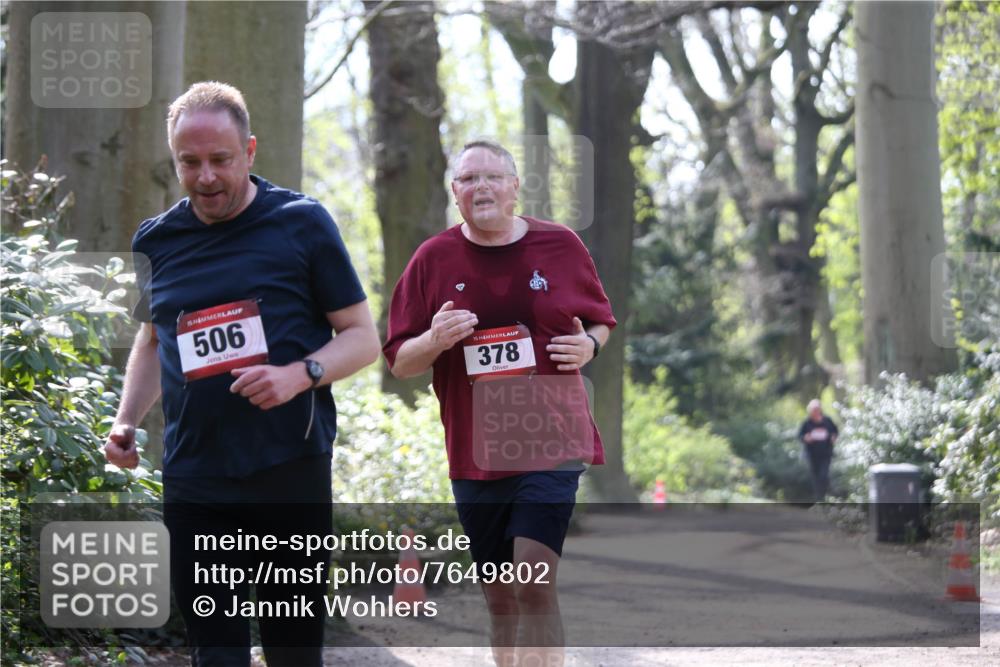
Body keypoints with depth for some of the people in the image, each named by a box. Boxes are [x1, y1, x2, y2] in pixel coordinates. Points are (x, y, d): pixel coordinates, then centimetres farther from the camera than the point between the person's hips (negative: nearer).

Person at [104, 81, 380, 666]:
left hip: (291, 476, -2)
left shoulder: (302, 223, -1)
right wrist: (127, 420, 8)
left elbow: (363, 337, 1)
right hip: (195, 482, 3)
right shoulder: (157, 241, 10)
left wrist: (300, 375, -18)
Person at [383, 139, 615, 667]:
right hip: (474, 453, 2)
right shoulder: (433, 259, 1)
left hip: (551, 443, -2)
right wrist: (434, 341, -17)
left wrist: (590, 344, -7)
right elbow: (399, 362, 5)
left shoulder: (561, 245, 2)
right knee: (500, 598, 10)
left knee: (534, 580, -17)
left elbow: (601, 320, 16)